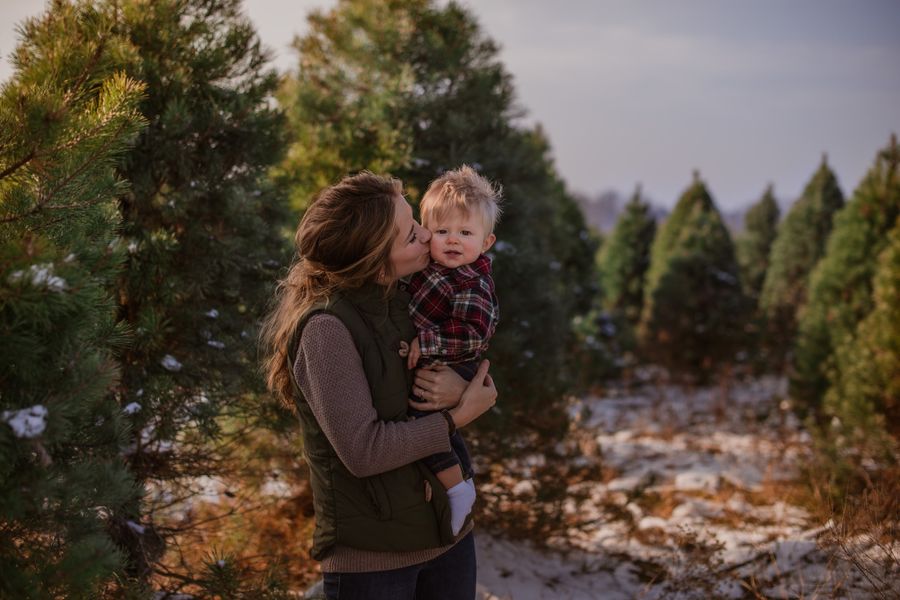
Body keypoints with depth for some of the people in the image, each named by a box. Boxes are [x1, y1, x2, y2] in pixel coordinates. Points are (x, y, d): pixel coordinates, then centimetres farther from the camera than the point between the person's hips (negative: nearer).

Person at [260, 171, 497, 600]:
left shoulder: (406, 297, 1)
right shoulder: (327, 327, -20)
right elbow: (364, 451, -23)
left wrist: (460, 389, -13)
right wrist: (458, 416, -14)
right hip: (371, 555, -6)